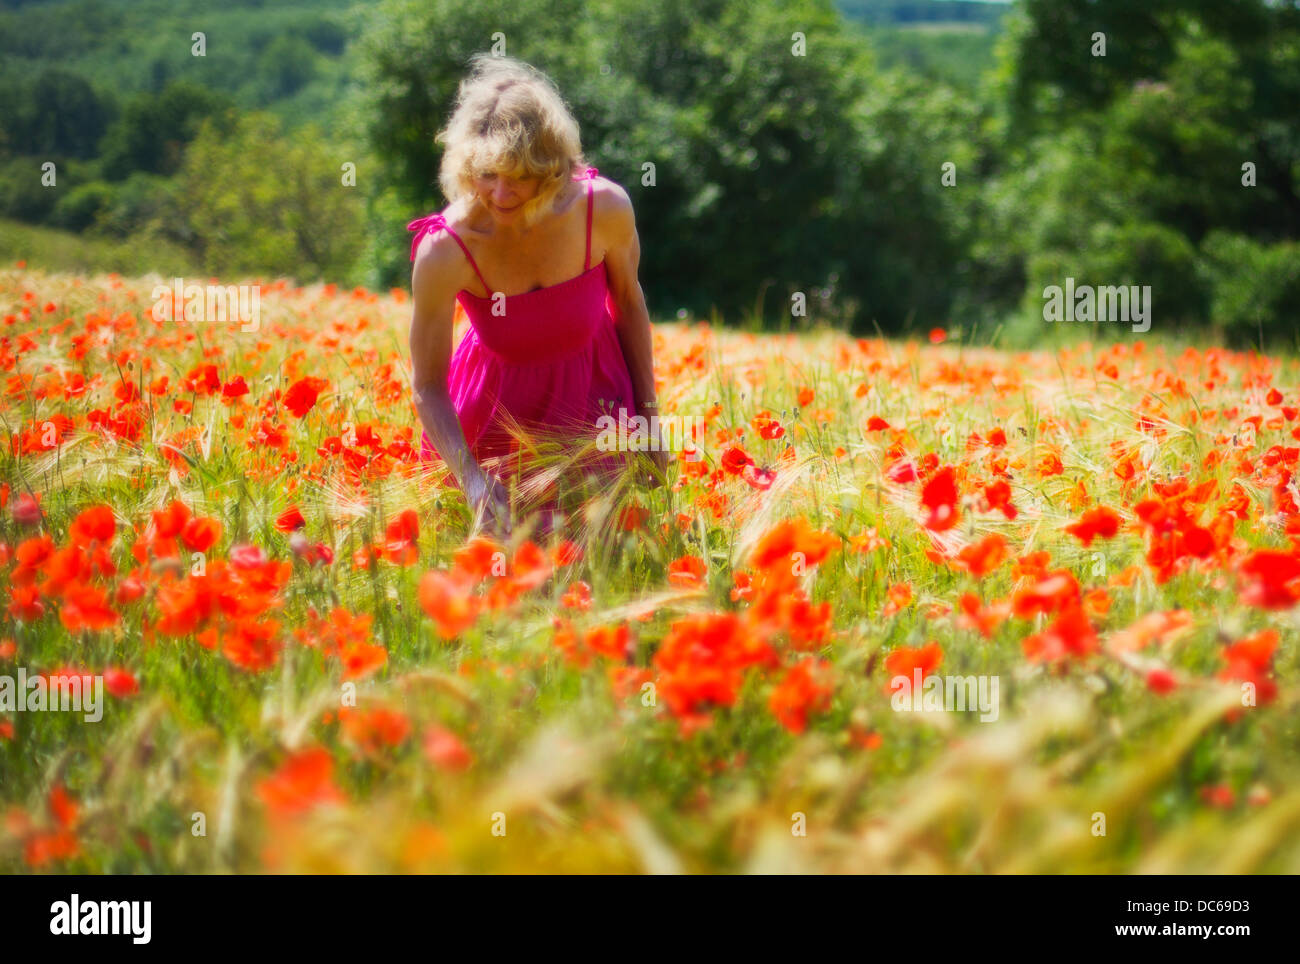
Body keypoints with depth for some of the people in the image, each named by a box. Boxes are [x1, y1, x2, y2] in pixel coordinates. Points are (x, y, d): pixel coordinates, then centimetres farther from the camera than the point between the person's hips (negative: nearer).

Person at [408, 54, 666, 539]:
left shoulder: (604, 209, -26)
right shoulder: (444, 250, -32)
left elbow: (628, 301, -4)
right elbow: (428, 387, -22)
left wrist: (649, 417, 4)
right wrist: (471, 479, -36)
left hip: (595, 399, 1)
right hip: (499, 415, -1)